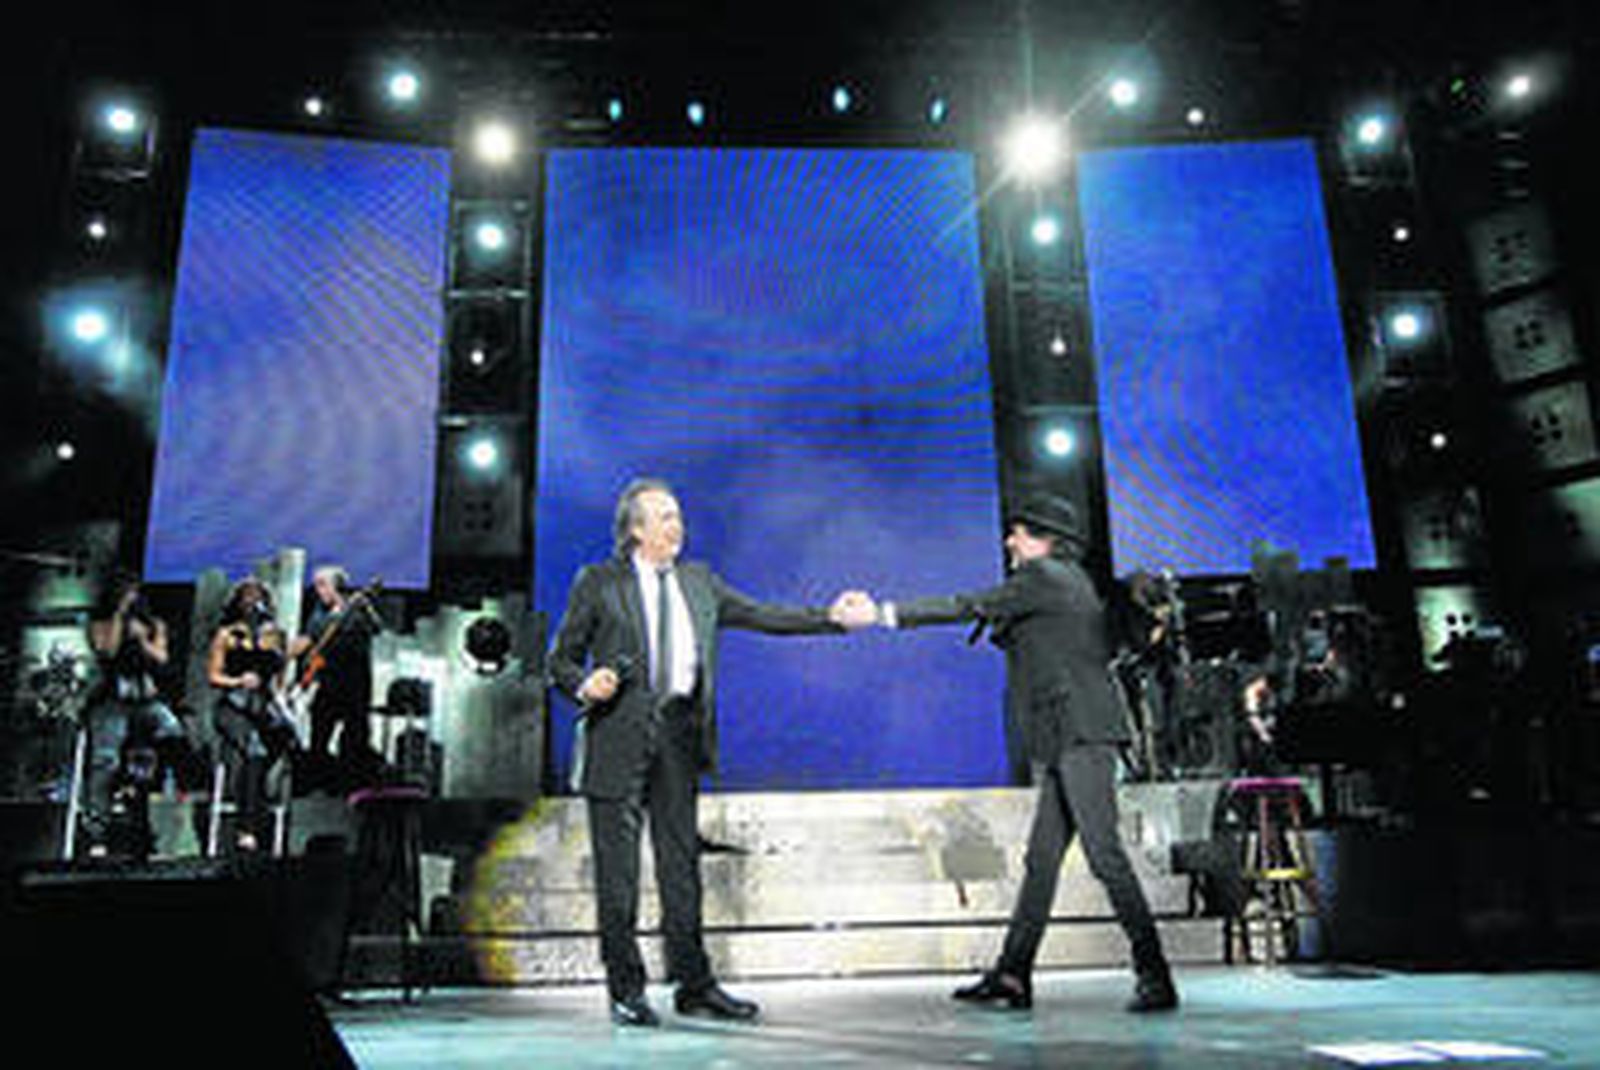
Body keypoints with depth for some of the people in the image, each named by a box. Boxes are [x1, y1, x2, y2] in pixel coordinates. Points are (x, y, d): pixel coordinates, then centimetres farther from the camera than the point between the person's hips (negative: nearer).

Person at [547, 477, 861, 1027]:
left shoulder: (697, 580, 15)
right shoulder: (598, 582, 2)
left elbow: (762, 616, 12)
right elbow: (560, 659, 4)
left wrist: (829, 618, 4)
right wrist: (583, 686, -17)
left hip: (677, 733, 4)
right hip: (619, 737, -4)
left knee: (682, 862, 7)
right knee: (618, 869, 2)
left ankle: (693, 985, 16)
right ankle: (626, 989, 14)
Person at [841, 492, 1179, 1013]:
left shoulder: (1044, 575, -6)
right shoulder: (1067, 581, 22)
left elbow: (968, 607, -8)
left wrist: (884, 614, -5)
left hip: (1080, 735, -10)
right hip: (1066, 741, 10)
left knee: (1105, 855, -8)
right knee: (1041, 858, 8)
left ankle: (1154, 975, -1)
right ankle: (1012, 975, 11)